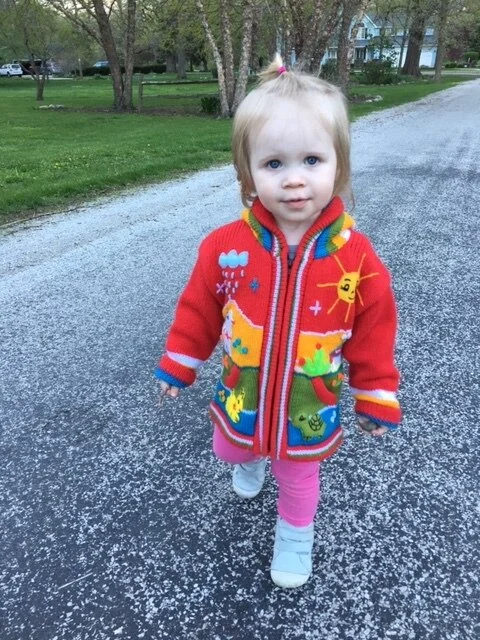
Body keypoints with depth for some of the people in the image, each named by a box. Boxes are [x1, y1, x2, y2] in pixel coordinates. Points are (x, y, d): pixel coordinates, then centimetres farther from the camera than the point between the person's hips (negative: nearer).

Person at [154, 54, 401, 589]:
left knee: (298, 476, 23)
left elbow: (373, 337, -9)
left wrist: (376, 401, -2)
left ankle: (295, 533, 55)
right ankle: (251, 460, 67)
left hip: (309, 414, -1)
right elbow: (198, 313, -5)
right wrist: (177, 367, 4)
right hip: (241, 402, 2)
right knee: (229, 450, 30)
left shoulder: (357, 258, -21)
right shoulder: (225, 247, -20)